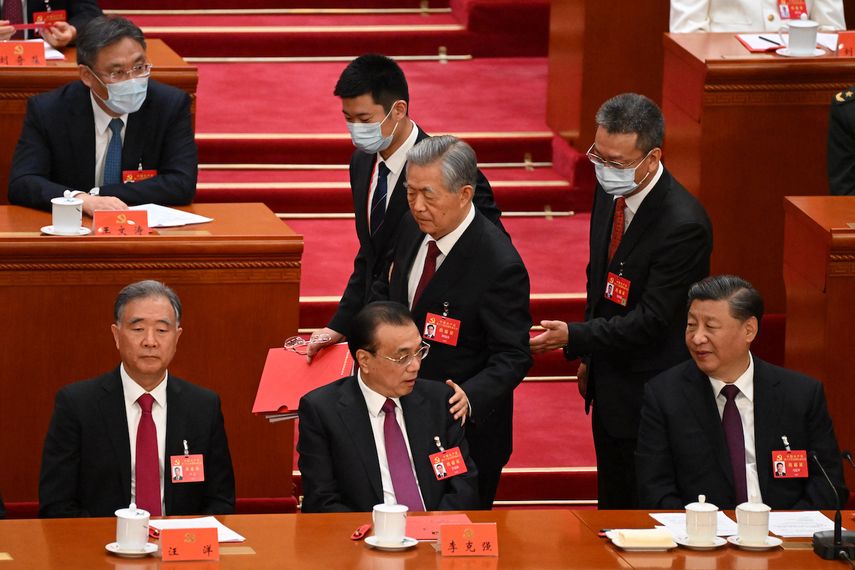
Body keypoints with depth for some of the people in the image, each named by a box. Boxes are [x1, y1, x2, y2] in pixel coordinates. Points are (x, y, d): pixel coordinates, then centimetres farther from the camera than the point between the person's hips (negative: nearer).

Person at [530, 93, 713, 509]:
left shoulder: (684, 225, -25)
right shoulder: (610, 192, 1)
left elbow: (652, 320, -25)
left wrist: (573, 338, -28)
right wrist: (589, 355, 15)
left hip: (653, 395, -8)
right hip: (609, 387, 8)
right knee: (611, 508, 17)